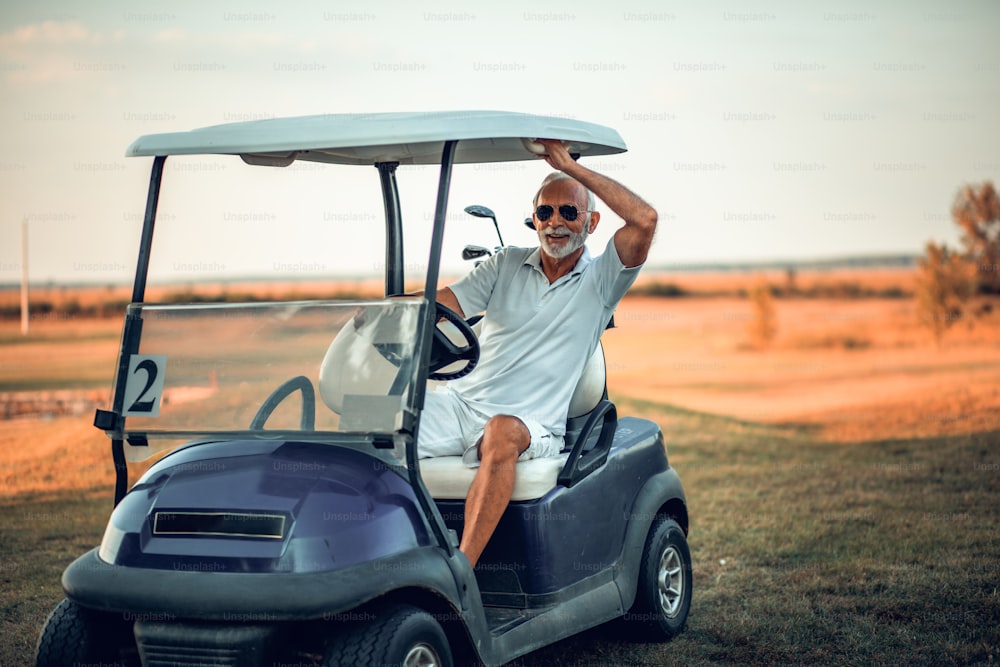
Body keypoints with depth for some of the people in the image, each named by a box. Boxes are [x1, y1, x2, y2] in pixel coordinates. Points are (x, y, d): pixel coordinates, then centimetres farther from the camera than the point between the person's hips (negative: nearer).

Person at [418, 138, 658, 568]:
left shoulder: (600, 280, 6)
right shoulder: (507, 265, 16)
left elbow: (645, 219, -11)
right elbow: (441, 304, 6)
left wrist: (569, 166, -10)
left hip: (531, 423, -4)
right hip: (462, 402, 4)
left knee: (502, 433, -39)